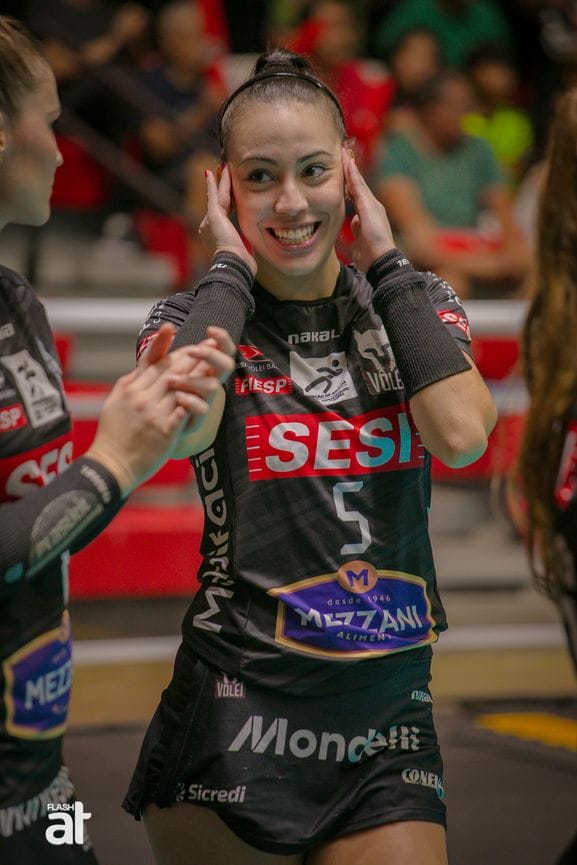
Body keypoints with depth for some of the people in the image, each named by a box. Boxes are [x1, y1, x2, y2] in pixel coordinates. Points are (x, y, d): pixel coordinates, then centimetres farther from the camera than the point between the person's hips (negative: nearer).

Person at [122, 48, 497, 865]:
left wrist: (385, 263, -7)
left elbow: (461, 434, -14)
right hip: (237, 709, -2)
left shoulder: (414, 304, 6)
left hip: (388, 716, 2)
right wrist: (230, 271, -11)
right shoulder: (197, 319, 0)